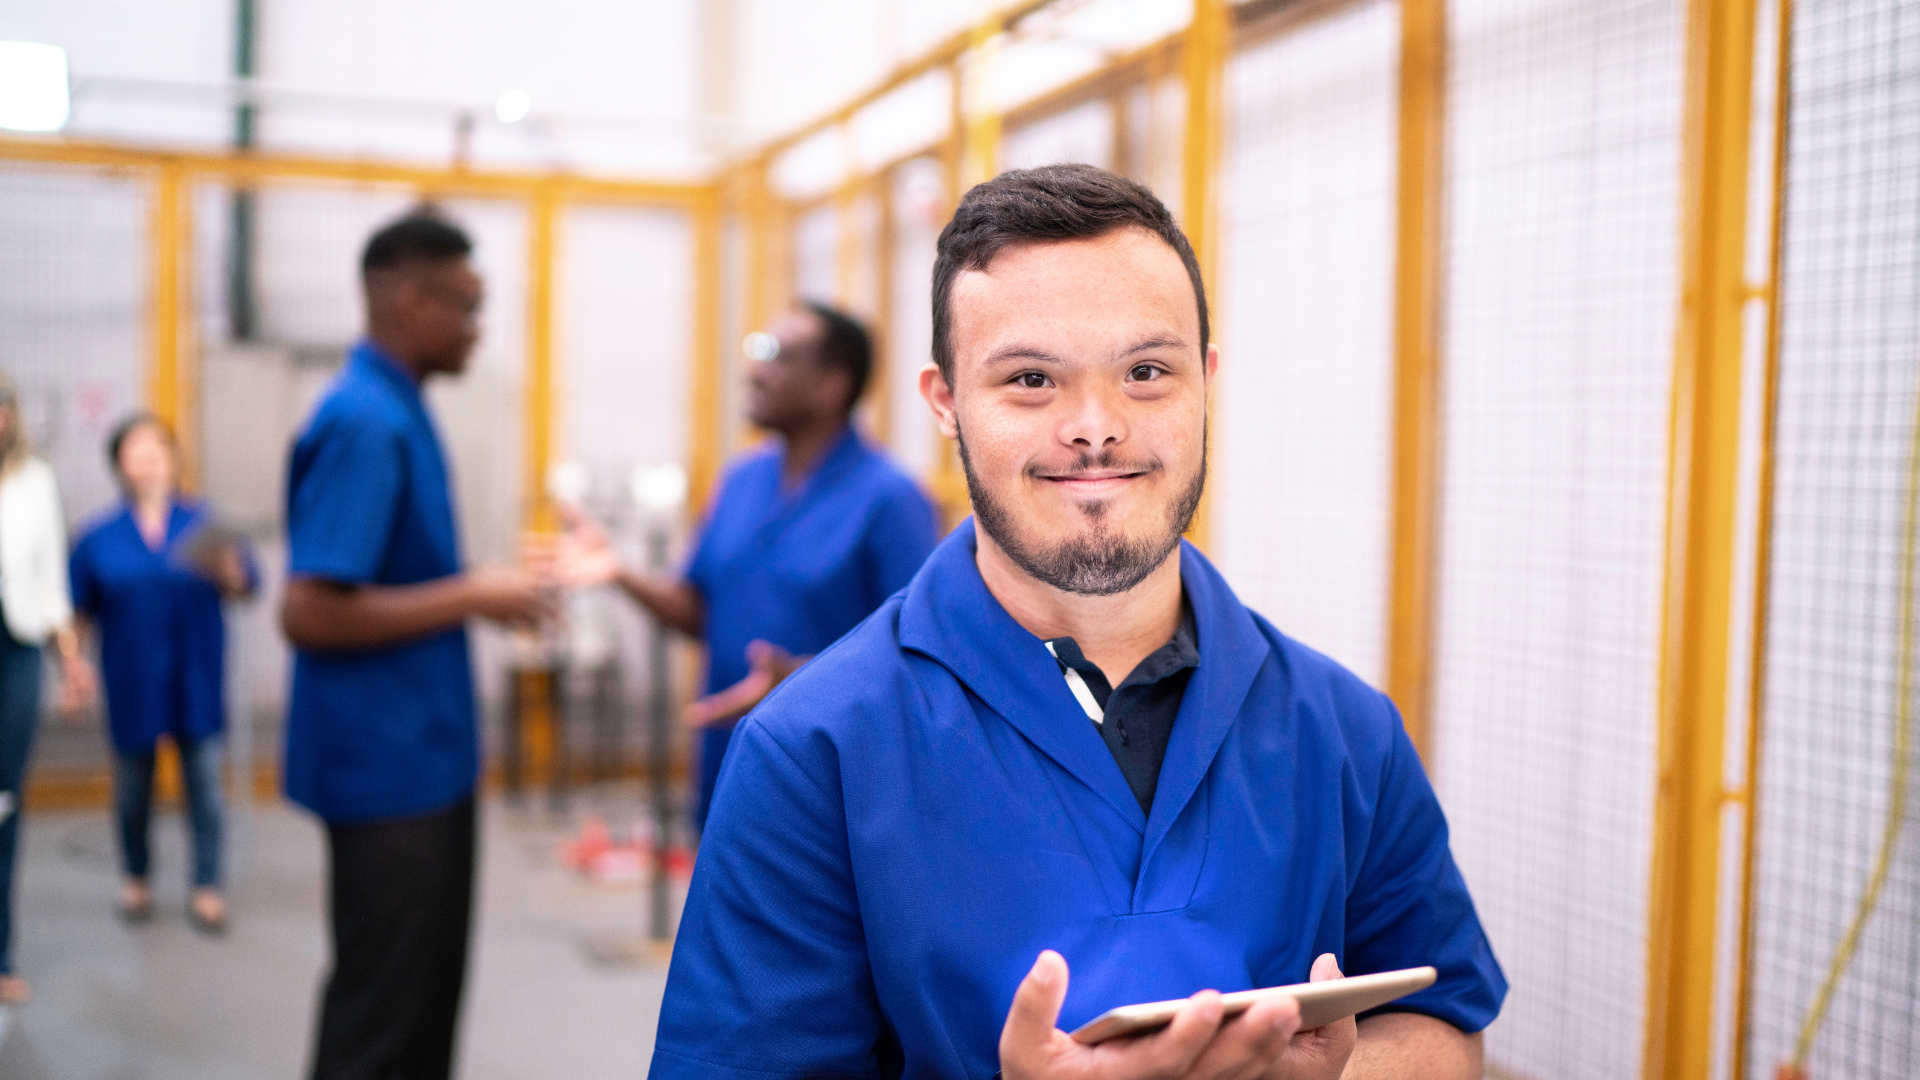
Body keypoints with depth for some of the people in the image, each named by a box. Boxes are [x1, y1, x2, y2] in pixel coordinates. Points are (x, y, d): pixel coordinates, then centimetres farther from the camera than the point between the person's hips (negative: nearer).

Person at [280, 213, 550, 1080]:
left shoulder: (397, 413, 9)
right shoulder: (362, 423, -19)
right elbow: (310, 613, -25)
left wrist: (488, 587, 8)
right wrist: (473, 597, -18)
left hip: (427, 757, 9)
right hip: (386, 765, -9)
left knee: (427, 992, 19)